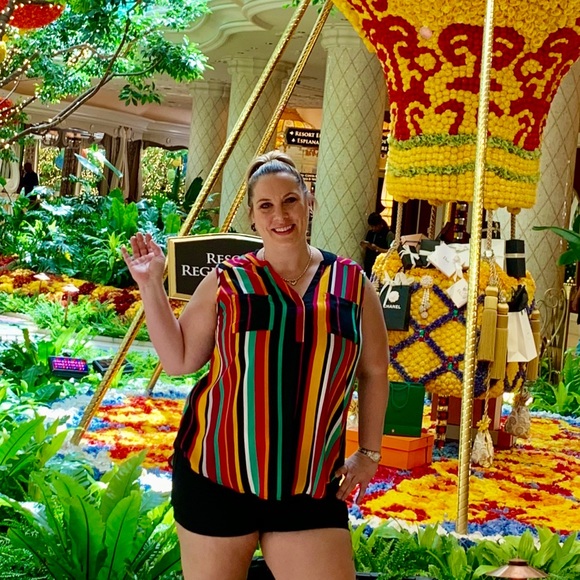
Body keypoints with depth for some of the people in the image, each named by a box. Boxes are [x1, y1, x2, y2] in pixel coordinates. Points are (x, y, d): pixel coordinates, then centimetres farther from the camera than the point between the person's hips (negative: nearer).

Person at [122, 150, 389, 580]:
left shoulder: (351, 283, 6)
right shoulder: (228, 281, 2)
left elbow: (374, 371, 14)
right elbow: (179, 360, 4)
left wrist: (369, 451, 10)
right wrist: (152, 285, -3)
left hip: (311, 486, 1)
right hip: (218, 474, -1)